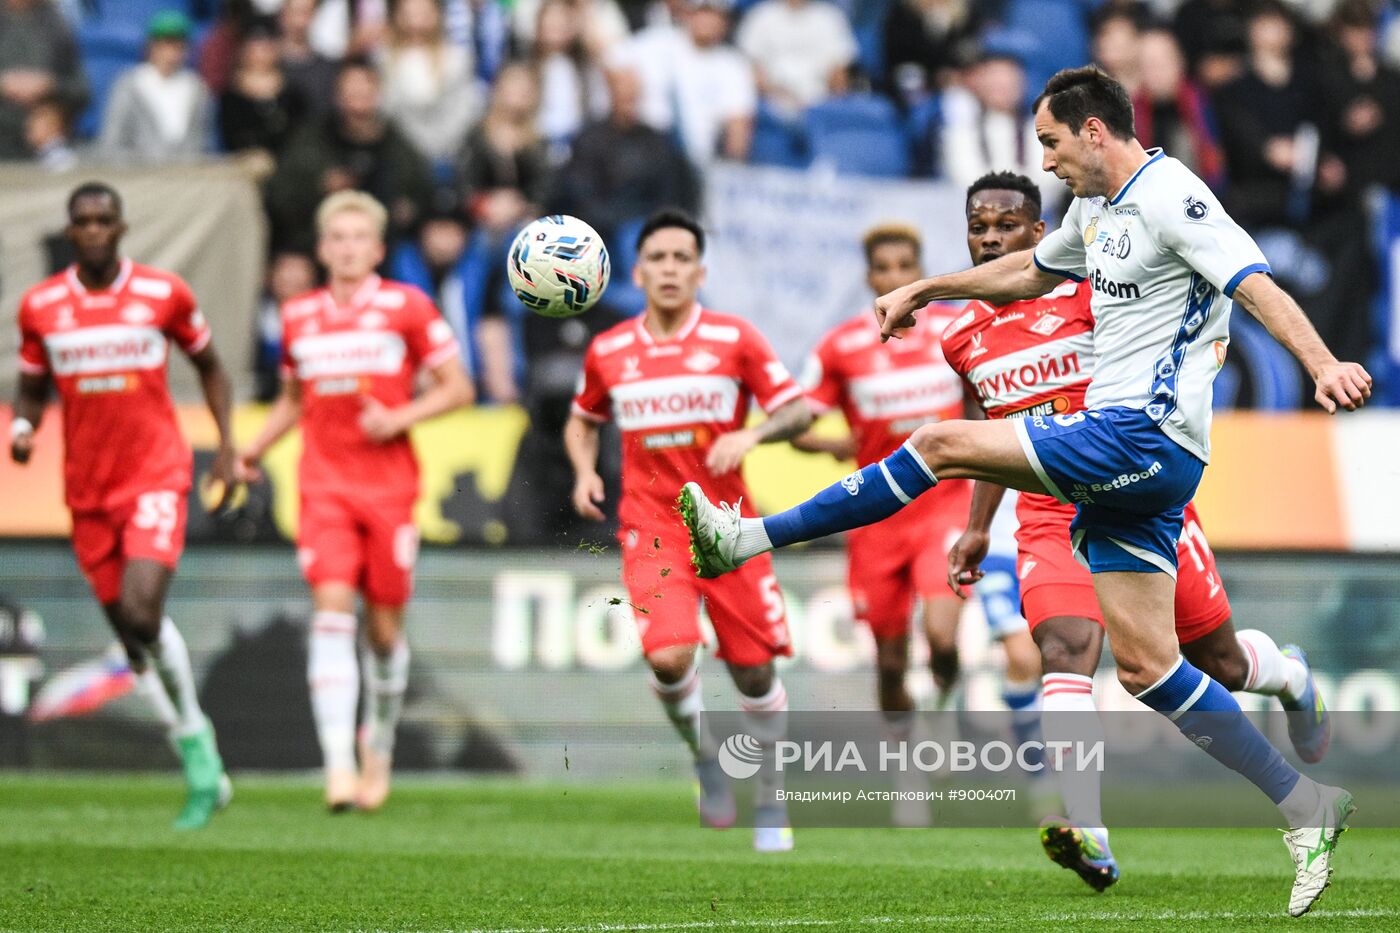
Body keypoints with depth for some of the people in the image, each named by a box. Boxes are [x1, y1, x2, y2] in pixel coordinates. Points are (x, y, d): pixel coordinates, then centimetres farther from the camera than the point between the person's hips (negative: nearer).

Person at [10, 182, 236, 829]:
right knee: (131, 637, 6)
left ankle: (194, 735, -2)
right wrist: (21, 429, -8)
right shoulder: (41, 308, 2)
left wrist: (226, 447, 6)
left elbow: (209, 367, 13)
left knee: (142, 612, -22)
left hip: (156, 474, -3)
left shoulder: (164, 294, -2)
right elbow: (32, 390, 13)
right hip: (87, 488, 3)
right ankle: (203, 772, 20)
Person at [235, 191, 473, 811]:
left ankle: (379, 749, 28)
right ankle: (338, 764, -22)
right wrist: (253, 449, 11)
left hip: (390, 485, -1)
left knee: (384, 625, 4)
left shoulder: (405, 307, 0)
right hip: (325, 486, 1)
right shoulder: (299, 317, 10)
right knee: (332, 607, -16)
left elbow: (456, 388, 2)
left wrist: (399, 418, -12)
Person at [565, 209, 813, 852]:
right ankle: (705, 759, 9)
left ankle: (771, 802, 25)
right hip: (650, 524, 0)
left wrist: (750, 436, -19)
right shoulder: (608, 353, 4)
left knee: (756, 673, 3)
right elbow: (583, 420, 22)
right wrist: (584, 472, 3)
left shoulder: (735, 340, -2)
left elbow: (799, 411, 0)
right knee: (669, 656, -21)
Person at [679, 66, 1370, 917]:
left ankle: (745, 539, -9)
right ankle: (1307, 807, 7)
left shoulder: (1172, 198, -10)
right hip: (1120, 450, 10)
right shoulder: (1098, 209, 19)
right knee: (1146, 664, 5)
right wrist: (924, 290, 40)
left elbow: (1259, 287, -22)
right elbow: (1027, 273, 38)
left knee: (944, 443, -13)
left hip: (1146, 439, -10)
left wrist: (1323, 364, -37)